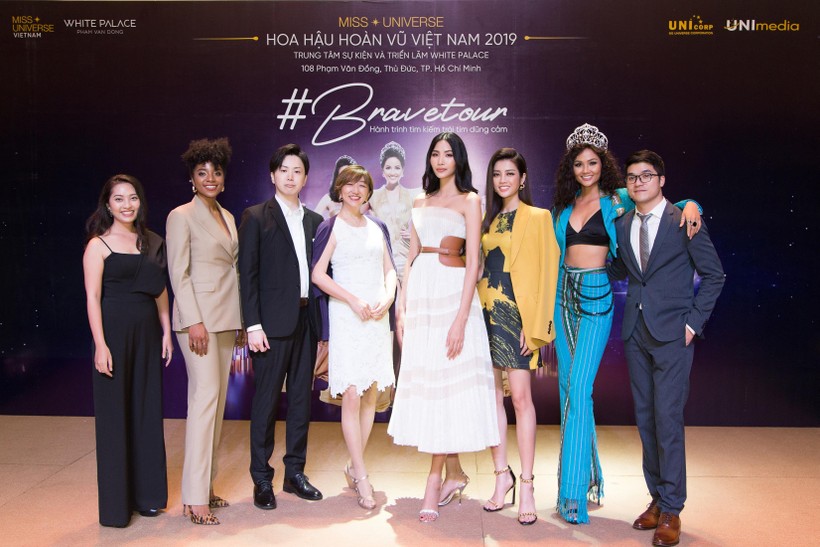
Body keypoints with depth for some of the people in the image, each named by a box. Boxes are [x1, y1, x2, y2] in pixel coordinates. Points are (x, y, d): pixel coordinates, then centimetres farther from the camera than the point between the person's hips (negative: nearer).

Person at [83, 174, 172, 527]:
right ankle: (116, 504, 15)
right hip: (114, 330, -5)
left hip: (148, 332, 5)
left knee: (147, 411, 10)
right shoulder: (98, 245, -4)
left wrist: (166, 332, 8)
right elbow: (92, 297, -9)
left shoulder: (151, 242, 10)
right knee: (115, 414, 3)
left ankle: (146, 495, 24)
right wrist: (100, 345, -15)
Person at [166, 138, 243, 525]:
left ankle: (206, 485, 18)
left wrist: (240, 321, 14)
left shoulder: (227, 217, 17)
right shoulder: (181, 216, -4)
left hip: (226, 318, 7)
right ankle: (194, 497, -5)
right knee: (205, 396, -11)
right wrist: (193, 321, -17)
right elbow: (178, 273, -10)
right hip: (198, 315, -7)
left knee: (217, 399, 9)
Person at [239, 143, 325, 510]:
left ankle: (295, 472, 24)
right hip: (273, 322, -5)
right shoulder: (255, 217, 0)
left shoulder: (314, 221, 13)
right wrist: (253, 325, -12)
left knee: (301, 398, 11)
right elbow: (248, 274, -5)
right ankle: (262, 480, 14)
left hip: (307, 321, 5)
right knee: (266, 400, 2)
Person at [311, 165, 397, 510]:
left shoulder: (377, 228, 15)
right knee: (351, 394, -8)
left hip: (377, 317, 5)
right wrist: (353, 300, -14)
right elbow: (318, 274, -6)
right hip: (346, 317, -5)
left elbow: (389, 269, 16)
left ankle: (354, 467, 21)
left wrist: (388, 296, -3)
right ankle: (361, 478, 1)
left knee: (371, 394, 7)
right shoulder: (332, 227, 0)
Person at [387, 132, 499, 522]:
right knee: (420, 379, 6)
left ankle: (435, 480, 5)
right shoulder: (420, 203, 17)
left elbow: (473, 263, -8)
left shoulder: (469, 201, 0)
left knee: (448, 380, -4)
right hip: (419, 293, 6)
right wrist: (401, 306, 7)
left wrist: (461, 319, -16)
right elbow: (411, 258, 16)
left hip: (452, 292, -6)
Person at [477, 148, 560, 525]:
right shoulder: (488, 220, 16)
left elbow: (544, 272, -6)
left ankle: (526, 485, 2)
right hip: (487, 313, 6)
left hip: (517, 314, -6)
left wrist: (534, 324, -13)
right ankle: (502, 475, 18)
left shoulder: (537, 217, 0)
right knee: (492, 395, 7)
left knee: (520, 397, -7)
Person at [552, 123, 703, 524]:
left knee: (578, 388, -14)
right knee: (568, 388, 8)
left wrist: (690, 205, -15)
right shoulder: (565, 206, 13)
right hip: (565, 296, 5)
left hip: (596, 298, -5)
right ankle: (589, 472, 24)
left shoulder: (619, 200, 1)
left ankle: (573, 489, -8)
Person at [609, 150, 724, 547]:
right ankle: (657, 498, 23)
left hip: (672, 333, -5)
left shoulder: (683, 221, -4)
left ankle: (671, 510, 7)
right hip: (636, 331, 5)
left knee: (667, 418, -6)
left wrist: (694, 321, -7)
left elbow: (713, 274, -1)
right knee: (645, 418, 10)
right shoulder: (622, 224, 10)